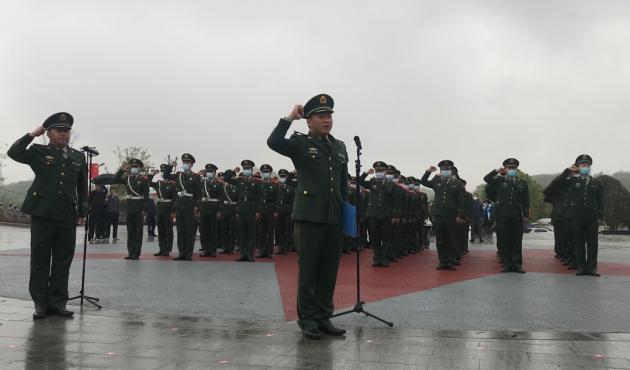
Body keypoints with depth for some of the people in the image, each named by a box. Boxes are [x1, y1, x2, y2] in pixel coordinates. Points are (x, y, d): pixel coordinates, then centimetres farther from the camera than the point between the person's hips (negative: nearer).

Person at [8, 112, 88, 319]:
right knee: (40, 260, 4)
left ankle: (57, 302, 14)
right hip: (42, 214, -2)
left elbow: (82, 187, 15)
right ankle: (40, 304, 12)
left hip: (67, 217, 3)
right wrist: (32, 135, -7)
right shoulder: (38, 152, 6)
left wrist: (83, 212, 11)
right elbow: (13, 153, -12)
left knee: (63, 261, 5)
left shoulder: (78, 157, 14)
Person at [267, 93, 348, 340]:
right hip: (309, 216, -5)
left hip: (334, 218, 5)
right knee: (308, 270, 2)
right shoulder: (300, 143, 0)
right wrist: (290, 117, -13)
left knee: (329, 270, 9)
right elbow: (273, 142, -20)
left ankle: (324, 317, 19)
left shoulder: (340, 147, 15)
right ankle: (308, 319, 12)